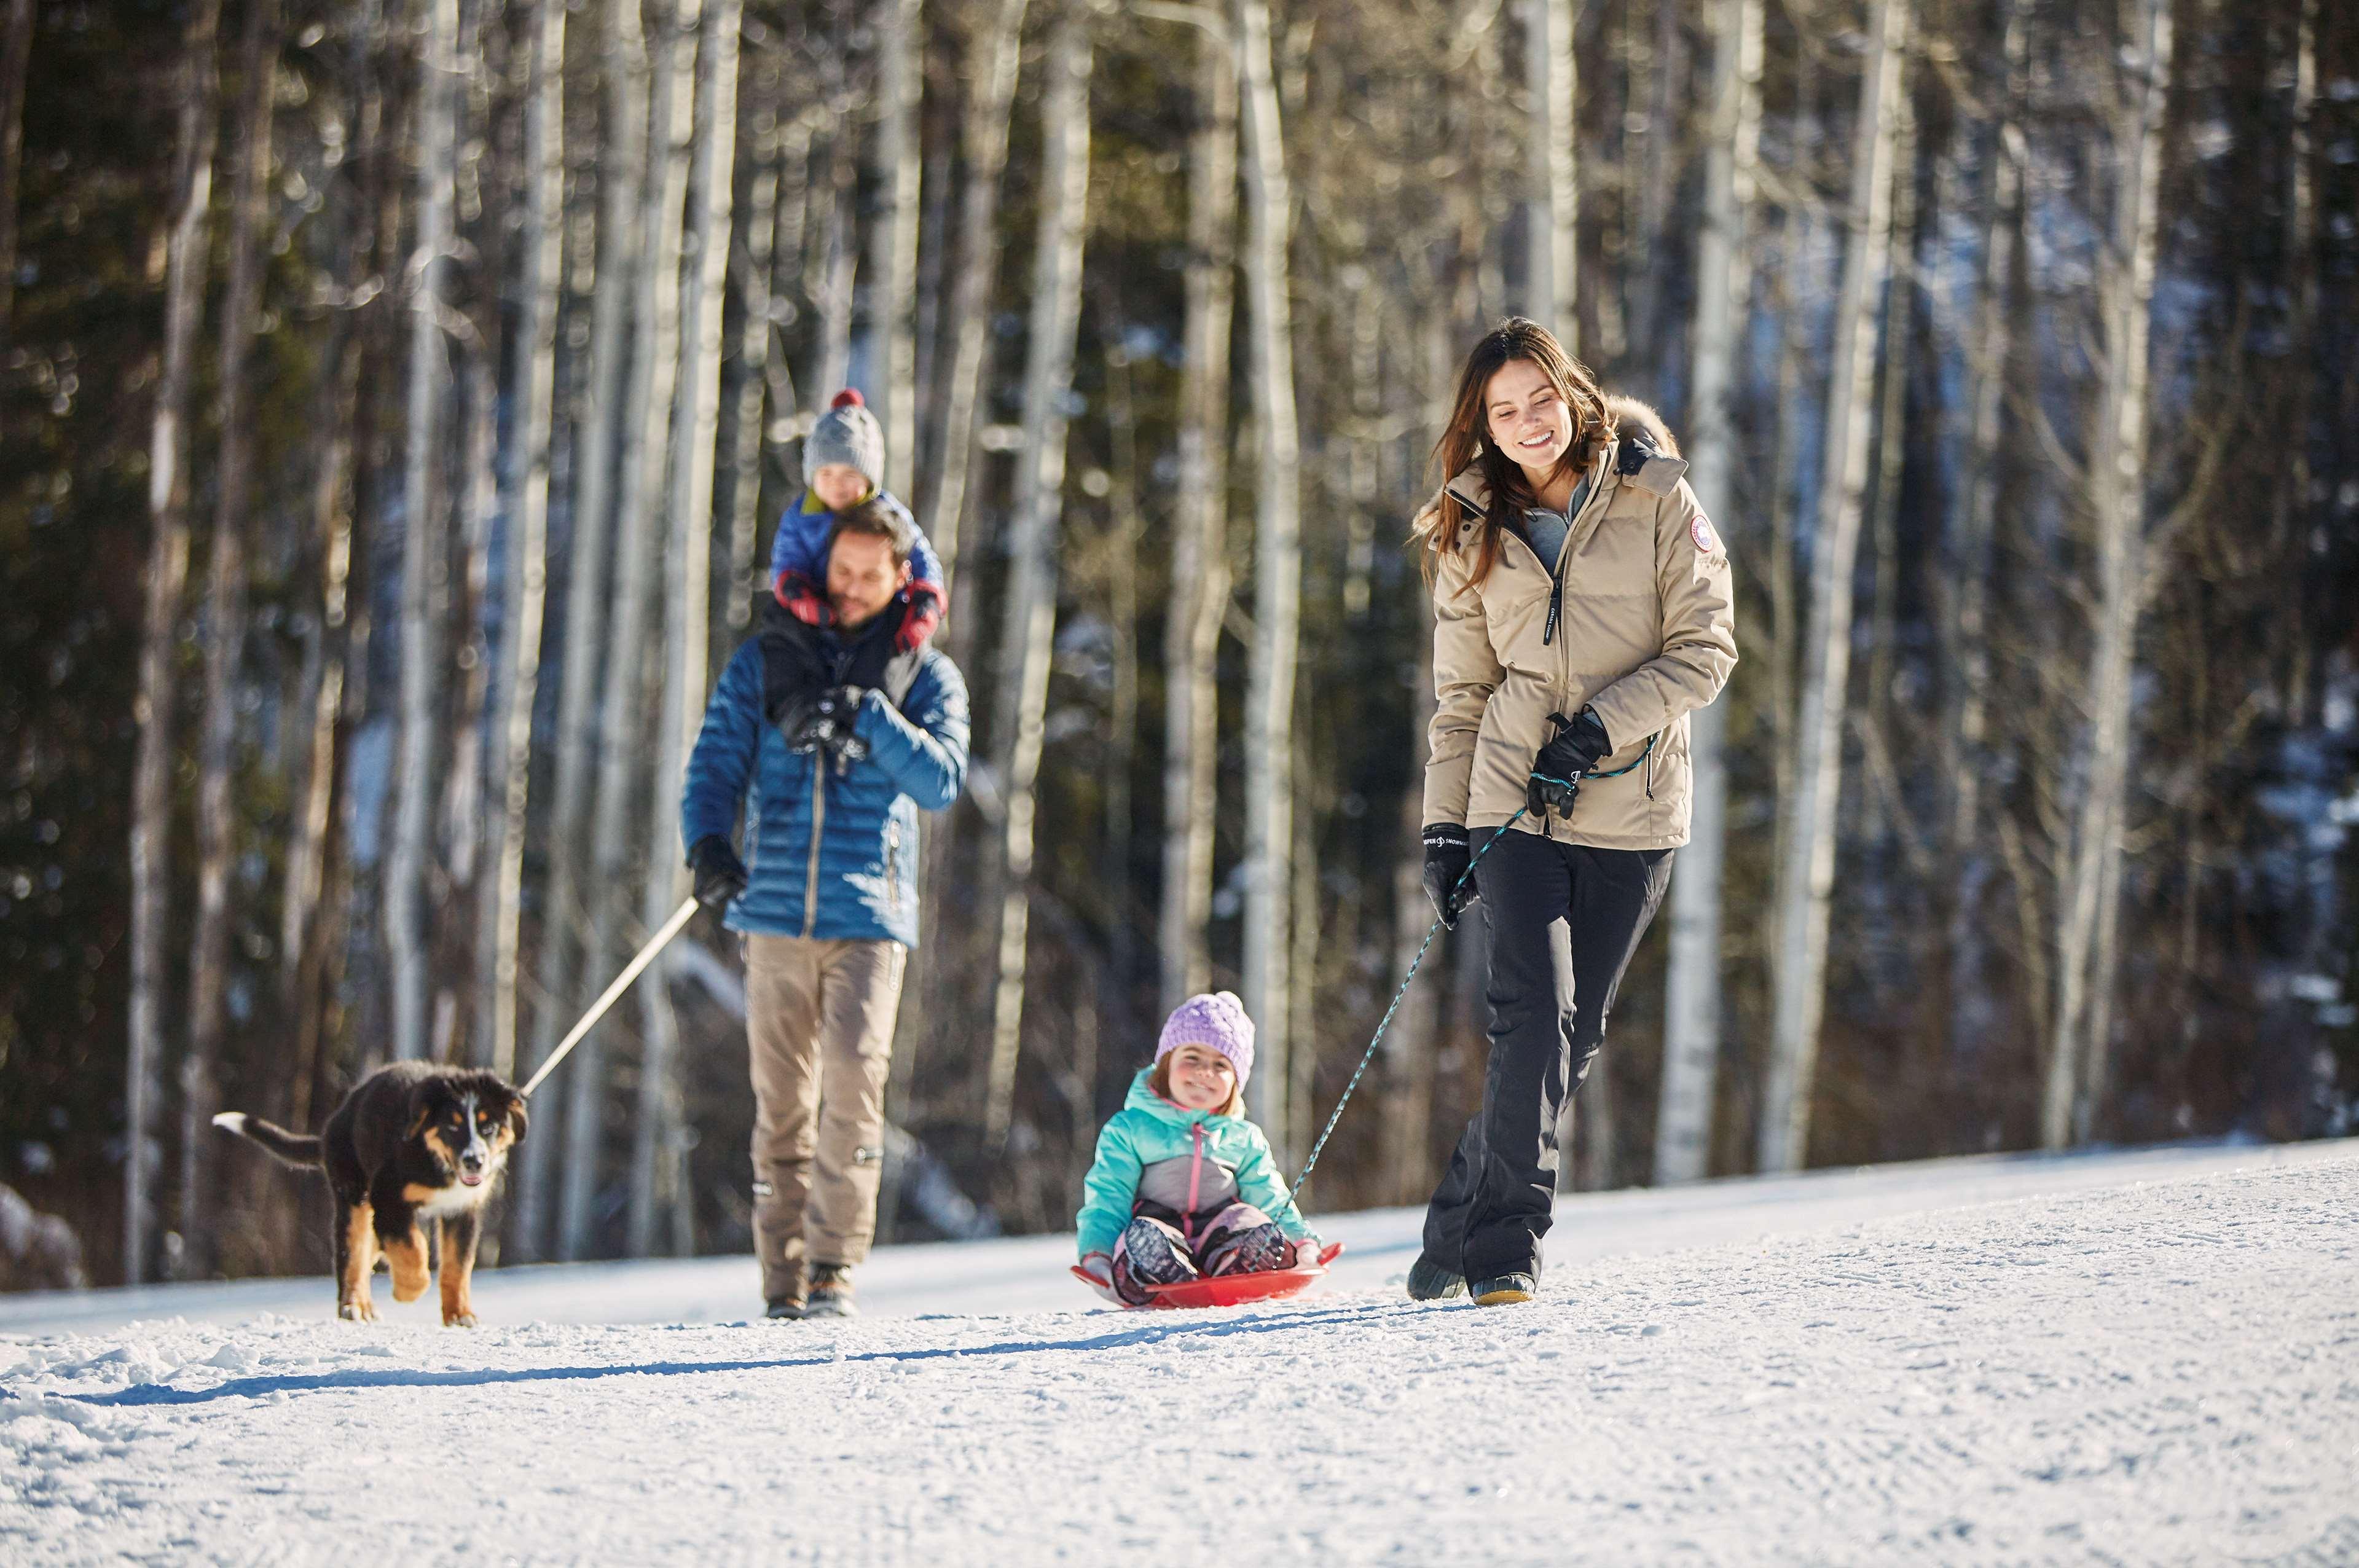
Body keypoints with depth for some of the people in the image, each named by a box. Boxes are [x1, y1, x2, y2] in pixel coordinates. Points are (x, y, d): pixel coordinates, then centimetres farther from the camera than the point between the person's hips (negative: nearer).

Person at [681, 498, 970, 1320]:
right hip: (777, 912, 1)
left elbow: (941, 781, -3)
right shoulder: (768, 659, 12)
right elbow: (716, 760, 6)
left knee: (853, 1086, -14)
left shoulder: (926, 675, 9)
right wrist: (708, 844, -13)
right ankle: (784, 1274, 8)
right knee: (780, 1099, 2)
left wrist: (869, 718, -15)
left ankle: (834, 1267, -9)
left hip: (869, 914, -1)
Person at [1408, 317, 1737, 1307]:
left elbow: (1706, 651, -3)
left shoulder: (1655, 502, -1)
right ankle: (1505, 1244, -10)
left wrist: (1602, 724, -15)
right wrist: (1444, 828, 6)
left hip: (1631, 814, 0)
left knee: (1569, 1038, 2)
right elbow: (1462, 695, 13)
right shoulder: (1474, 537, 8)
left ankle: (1461, 1225, 16)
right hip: (1514, 807, 0)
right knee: (1534, 1014, -15)